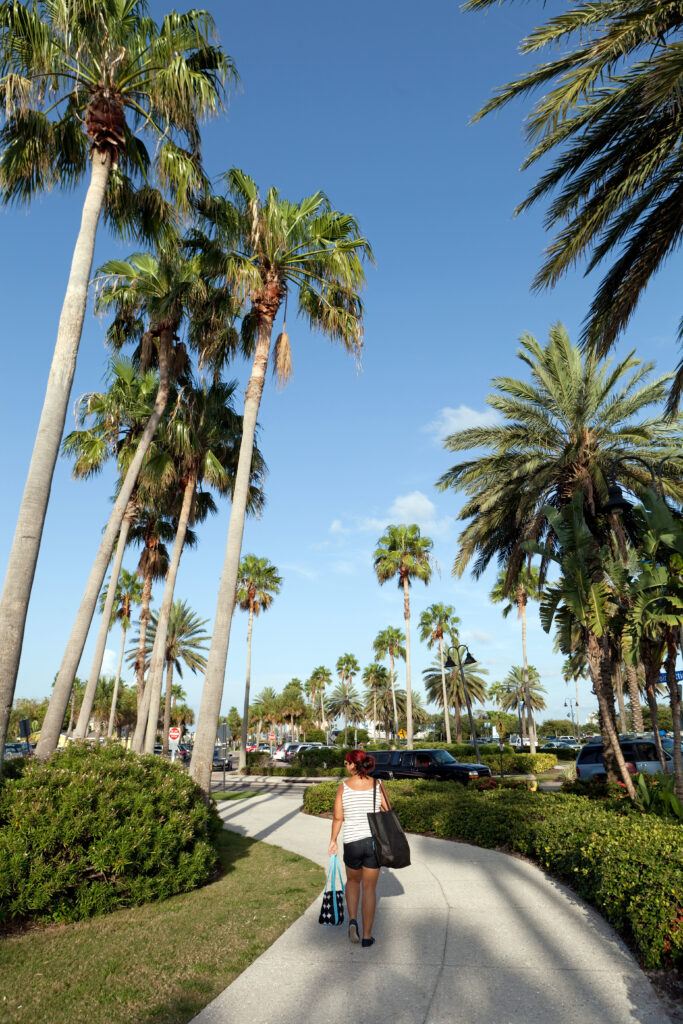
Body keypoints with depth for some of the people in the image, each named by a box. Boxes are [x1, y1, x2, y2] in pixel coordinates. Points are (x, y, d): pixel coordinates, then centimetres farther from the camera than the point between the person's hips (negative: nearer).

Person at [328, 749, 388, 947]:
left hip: (352, 842, -1)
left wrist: (333, 840, 7)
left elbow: (338, 817, -6)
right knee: (369, 888, 12)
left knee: (353, 881, 25)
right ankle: (367, 936, 16)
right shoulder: (377, 785, -4)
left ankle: (353, 920, 10)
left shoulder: (344, 786, -8)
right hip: (374, 840, 1)